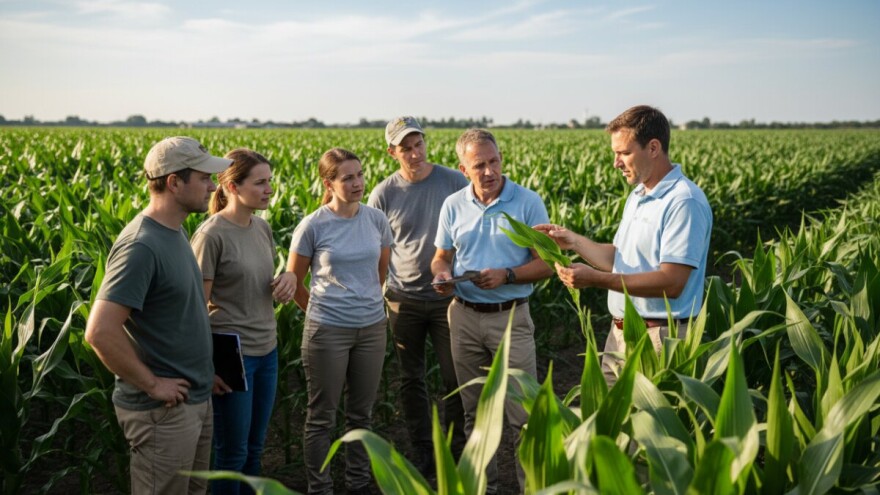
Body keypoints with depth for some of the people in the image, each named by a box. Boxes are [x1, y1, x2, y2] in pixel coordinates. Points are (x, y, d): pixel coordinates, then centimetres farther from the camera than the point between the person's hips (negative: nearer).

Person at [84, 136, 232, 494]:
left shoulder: (174, 232, 7)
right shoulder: (141, 246, -22)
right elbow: (100, 332, -28)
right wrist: (151, 384, -19)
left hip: (195, 399, 9)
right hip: (164, 411, -9)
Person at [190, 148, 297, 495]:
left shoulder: (262, 227, 5)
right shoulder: (211, 235, -17)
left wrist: (289, 277, -4)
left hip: (267, 351, 7)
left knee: (255, 447, 18)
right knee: (232, 451, 7)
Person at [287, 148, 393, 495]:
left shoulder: (377, 220, -1)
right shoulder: (313, 226, -11)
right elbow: (293, 283, 1)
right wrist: (324, 312, 8)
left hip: (372, 328, 4)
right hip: (327, 332, -4)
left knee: (361, 413, 15)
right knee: (322, 416, 7)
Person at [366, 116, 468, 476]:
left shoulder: (455, 182, -5)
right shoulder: (383, 194, -3)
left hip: (448, 296, -1)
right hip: (403, 299, 1)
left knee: (455, 378, 5)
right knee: (411, 380, 11)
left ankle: (457, 453, 22)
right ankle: (422, 454, 25)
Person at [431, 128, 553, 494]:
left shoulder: (528, 203, -6)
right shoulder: (453, 206, 5)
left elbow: (546, 263, -5)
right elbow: (441, 257, 13)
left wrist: (506, 275, -20)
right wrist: (441, 275, -10)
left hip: (511, 317, -3)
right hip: (465, 316, 4)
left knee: (524, 414, -3)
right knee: (475, 412, 13)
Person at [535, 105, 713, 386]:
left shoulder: (684, 202, -17)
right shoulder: (637, 196, 15)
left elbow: (671, 282, -24)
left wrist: (596, 279, -26)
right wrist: (574, 242, 3)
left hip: (658, 340, -9)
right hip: (620, 332, 9)